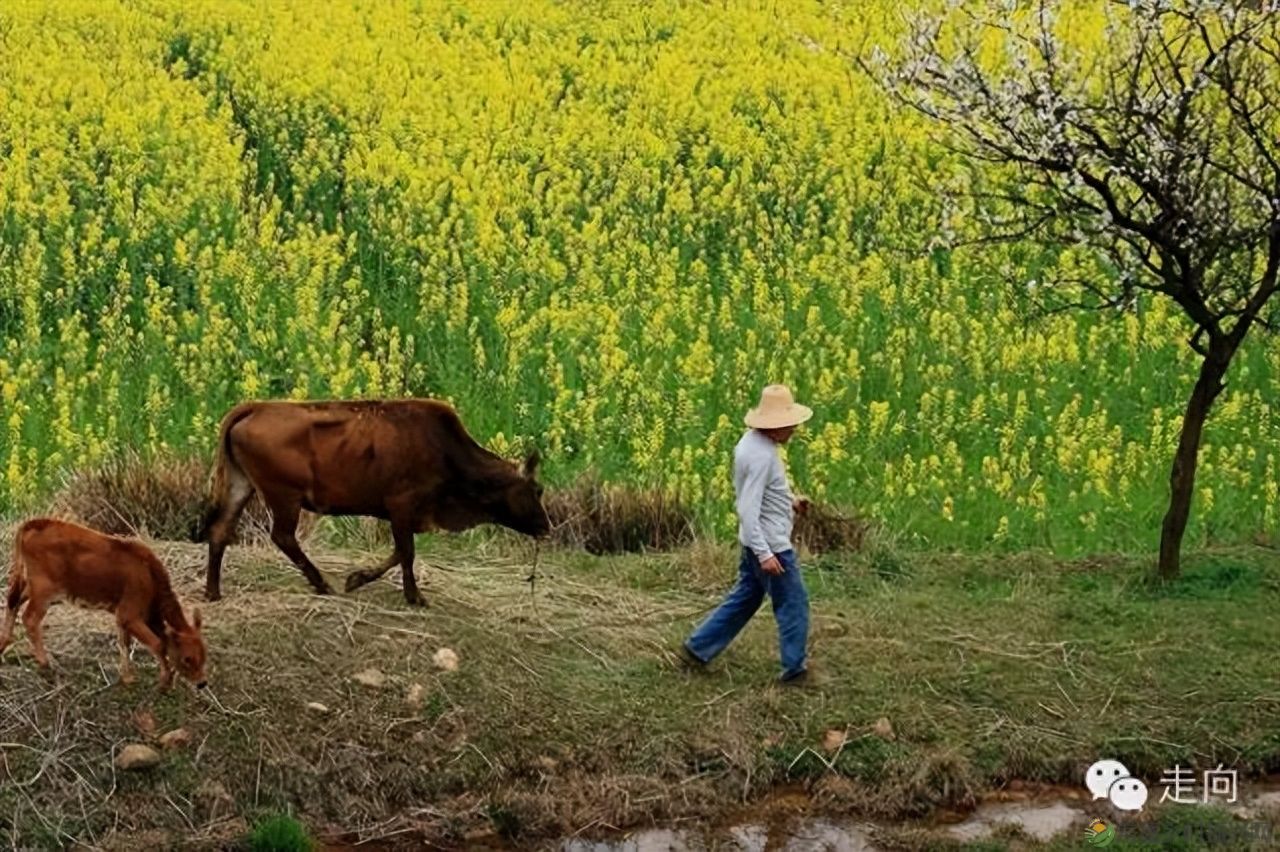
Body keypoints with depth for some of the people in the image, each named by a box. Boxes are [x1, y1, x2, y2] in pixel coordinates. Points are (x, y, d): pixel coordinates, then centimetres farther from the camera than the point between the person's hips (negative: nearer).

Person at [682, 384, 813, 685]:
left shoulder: (751, 442, 5)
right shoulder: (761, 455, -26)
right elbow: (748, 510, -28)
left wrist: (789, 505, 14)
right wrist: (764, 554, -29)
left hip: (756, 541, 10)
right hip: (771, 545, -10)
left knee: (745, 598, 20)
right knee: (793, 604, 5)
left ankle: (698, 647, 22)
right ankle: (795, 668, 16)